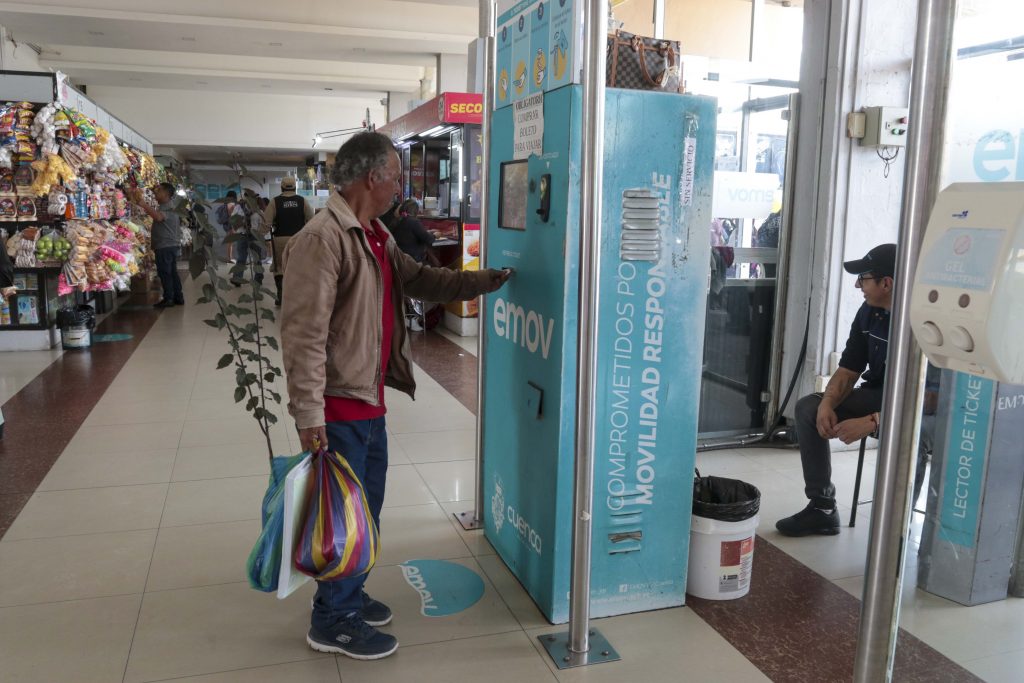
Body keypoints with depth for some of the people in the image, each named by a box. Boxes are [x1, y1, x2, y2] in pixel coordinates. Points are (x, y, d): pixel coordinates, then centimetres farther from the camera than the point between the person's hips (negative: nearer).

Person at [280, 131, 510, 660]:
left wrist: (487, 280, 20)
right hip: (339, 404, -10)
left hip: (369, 399, 10)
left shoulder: (375, 236, 11)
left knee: (366, 506, 20)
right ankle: (333, 622, 21)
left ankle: (348, 595, 39)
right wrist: (308, 413, -26)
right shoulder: (322, 238, -21)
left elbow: (422, 280, 21)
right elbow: (304, 333, -25)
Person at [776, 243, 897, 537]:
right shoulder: (869, 313, -2)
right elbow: (848, 370, 3)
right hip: (878, 396, 7)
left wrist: (872, 422, -36)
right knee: (808, 408, -8)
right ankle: (822, 508, -2)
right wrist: (828, 403, -16)